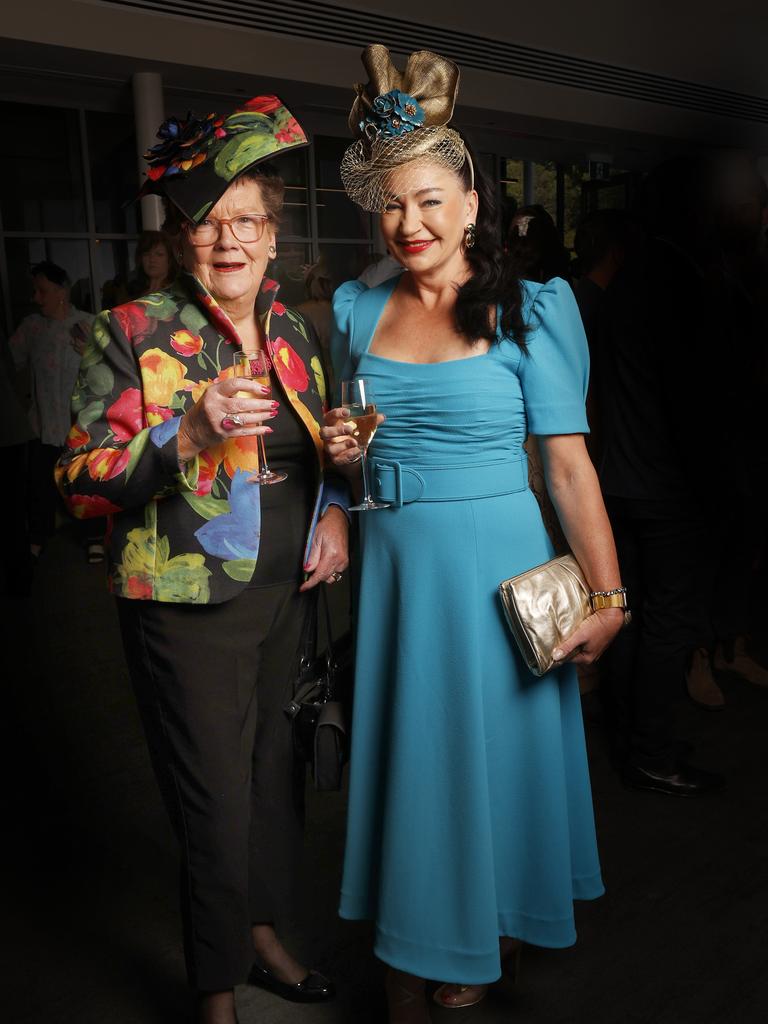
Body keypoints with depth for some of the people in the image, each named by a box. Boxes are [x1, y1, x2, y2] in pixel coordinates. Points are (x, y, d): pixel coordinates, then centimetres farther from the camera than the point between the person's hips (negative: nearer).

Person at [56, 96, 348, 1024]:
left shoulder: (295, 334, 9)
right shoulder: (133, 336, -8)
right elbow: (83, 484, -12)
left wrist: (335, 512, 1)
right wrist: (189, 433, -26)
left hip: (288, 593, 5)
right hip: (189, 606, -5)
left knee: (275, 772, 16)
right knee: (217, 800, 3)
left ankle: (262, 932, 43)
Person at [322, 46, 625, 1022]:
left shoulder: (529, 311, -6)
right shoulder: (357, 309, 7)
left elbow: (569, 463, -9)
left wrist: (609, 596, -13)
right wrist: (344, 453, -4)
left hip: (496, 565, -3)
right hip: (395, 564, 4)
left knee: (496, 752, 9)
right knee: (405, 754, 11)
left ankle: (496, 940, 37)